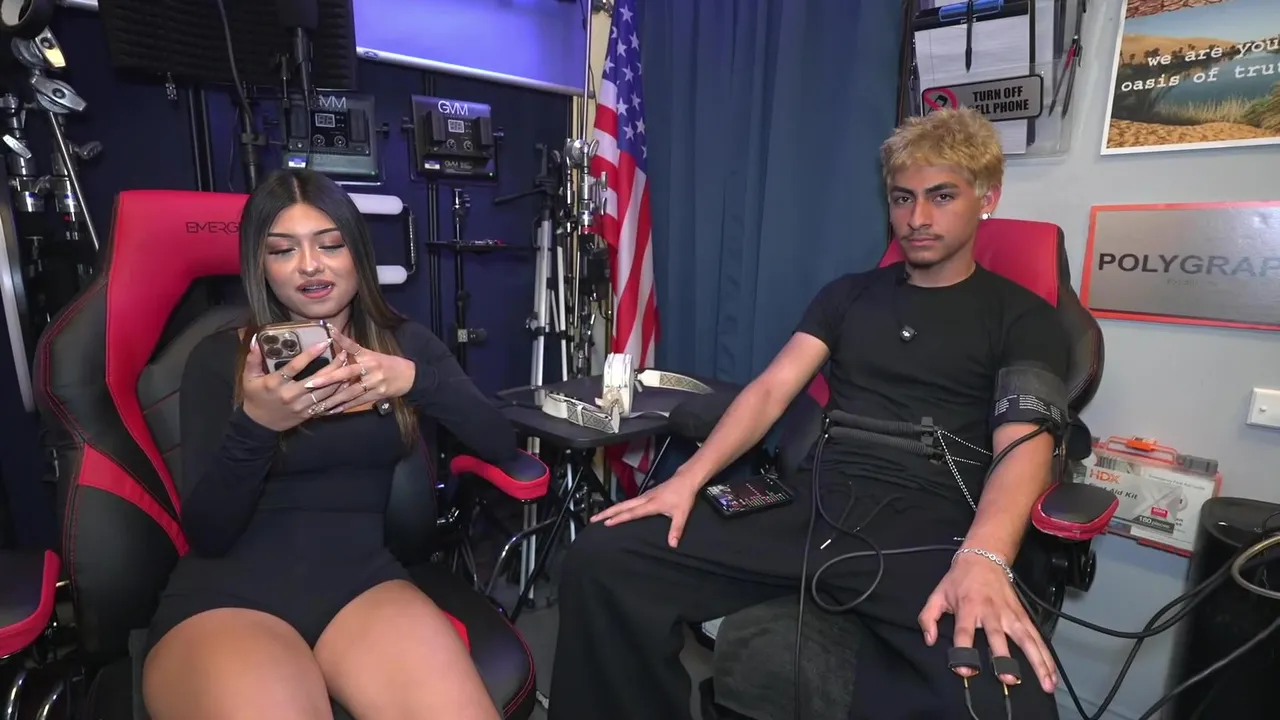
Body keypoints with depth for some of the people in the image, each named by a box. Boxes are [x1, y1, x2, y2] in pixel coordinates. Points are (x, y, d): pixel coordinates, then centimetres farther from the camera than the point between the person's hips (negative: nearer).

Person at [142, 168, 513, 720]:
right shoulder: (219, 357, 5)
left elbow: (500, 445, 0)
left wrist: (414, 380, -16)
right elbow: (206, 534, -3)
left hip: (362, 581, 2)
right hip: (229, 593, -1)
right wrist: (254, 425, -22)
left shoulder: (404, 343, 10)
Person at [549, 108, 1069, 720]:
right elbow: (771, 389, 9)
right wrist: (689, 476, -7)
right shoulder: (848, 294, 19)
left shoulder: (1023, 317, 11)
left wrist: (983, 559, -26)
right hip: (811, 502, 3)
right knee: (601, 560, -15)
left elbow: (1023, 447, -5)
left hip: (927, 529, -2)